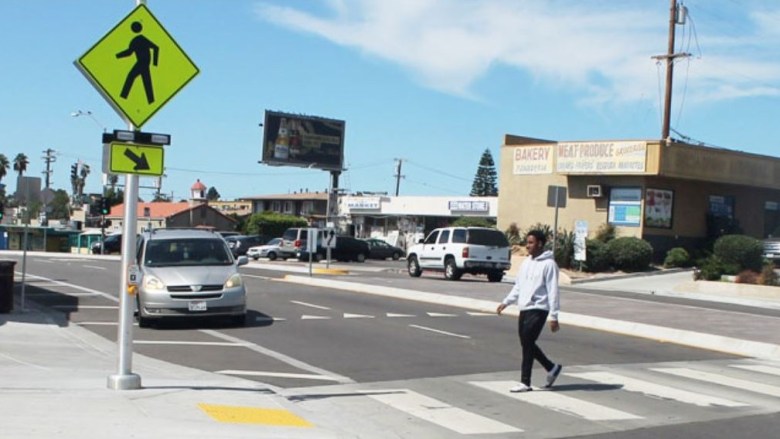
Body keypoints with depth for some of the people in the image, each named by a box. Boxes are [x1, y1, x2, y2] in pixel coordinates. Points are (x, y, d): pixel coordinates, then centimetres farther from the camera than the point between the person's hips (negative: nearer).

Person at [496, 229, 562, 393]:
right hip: (524, 309, 8)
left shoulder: (548, 264, -11)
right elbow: (518, 286, 19)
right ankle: (552, 368, 30)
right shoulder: (527, 262, 13)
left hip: (538, 310, -8)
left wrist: (554, 317, -16)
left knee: (527, 344, -8)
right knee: (527, 344, 12)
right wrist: (506, 302, 10)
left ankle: (525, 382, 1)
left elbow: (553, 291, -13)